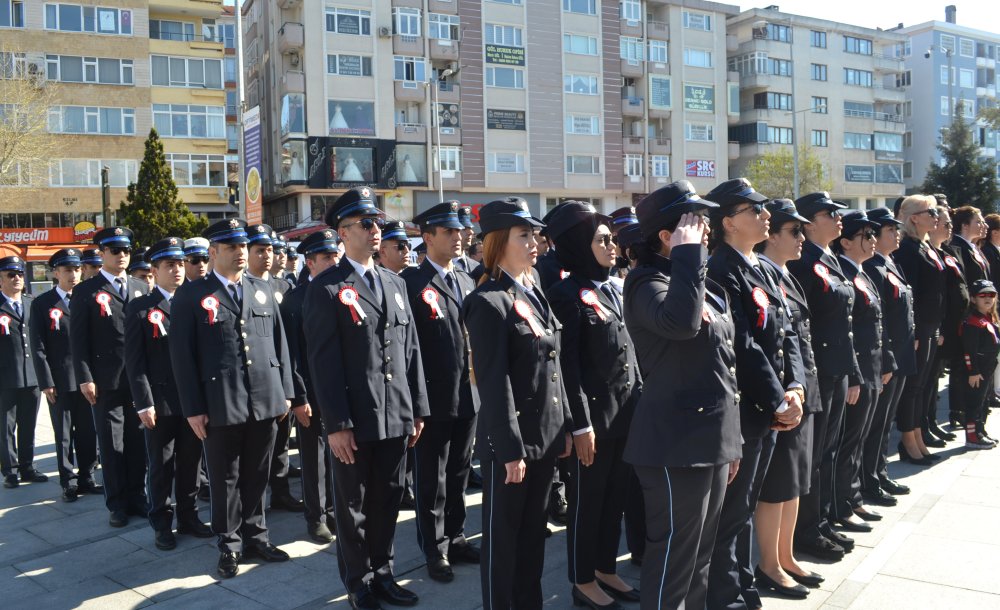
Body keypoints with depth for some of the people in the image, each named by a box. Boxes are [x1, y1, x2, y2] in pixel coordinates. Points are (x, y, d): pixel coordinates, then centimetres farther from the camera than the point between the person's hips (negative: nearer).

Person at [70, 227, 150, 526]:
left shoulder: (142, 287, 12)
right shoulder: (86, 291, 0)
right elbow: (78, 339, -4)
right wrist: (85, 378, -11)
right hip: (106, 381, -3)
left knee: (137, 442, 10)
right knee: (112, 445, 5)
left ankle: (137, 498, 22)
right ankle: (117, 504, 16)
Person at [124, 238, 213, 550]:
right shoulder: (139, 308, -1)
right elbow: (135, 360, -5)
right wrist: (144, 403, -11)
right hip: (160, 402, -3)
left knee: (190, 463, 12)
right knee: (161, 467, 8)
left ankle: (189, 517, 26)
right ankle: (161, 523, 21)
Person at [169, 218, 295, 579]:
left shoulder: (263, 290, 12)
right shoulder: (191, 295, -1)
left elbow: (279, 343, 13)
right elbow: (182, 355, -5)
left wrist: (285, 391, 8)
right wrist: (194, 408, -9)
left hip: (266, 401, 4)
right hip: (220, 406, -3)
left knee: (257, 476, 14)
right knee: (225, 479, 9)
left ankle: (255, 536, 29)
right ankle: (230, 545, 23)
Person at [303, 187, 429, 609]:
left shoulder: (395, 283, 12)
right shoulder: (326, 288, -6)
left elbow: (411, 349, 12)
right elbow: (323, 362, -11)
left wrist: (418, 408, 9)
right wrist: (336, 423, -15)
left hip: (397, 416, 5)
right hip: (355, 419, -5)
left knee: (387, 501, 15)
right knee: (353, 506, 10)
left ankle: (382, 573, 31)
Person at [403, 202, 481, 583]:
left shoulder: (467, 282, 12)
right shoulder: (411, 282, -11)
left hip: (469, 396, 6)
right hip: (433, 398, -6)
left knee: (459, 474, 17)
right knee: (431, 479, 7)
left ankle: (455, 538, 32)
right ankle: (435, 550, 20)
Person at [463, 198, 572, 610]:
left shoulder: (534, 293, 11)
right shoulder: (489, 301, -14)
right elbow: (494, 382, -18)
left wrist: (564, 426, 12)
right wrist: (510, 448, -19)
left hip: (546, 435, 8)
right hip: (511, 441, -8)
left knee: (534, 530, 18)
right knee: (503, 534, 8)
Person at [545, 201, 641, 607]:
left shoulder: (612, 290, 12)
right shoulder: (568, 294, -13)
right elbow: (568, 364, -16)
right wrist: (581, 424, -17)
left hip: (627, 412, 8)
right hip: (595, 415, -8)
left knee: (616, 498, 17)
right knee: (587, 501, 6)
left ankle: (606, 569, 32)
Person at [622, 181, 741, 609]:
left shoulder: (707, 284, 15)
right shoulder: (647, 281, -12)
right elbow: (679, 322, -36)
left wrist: (730, 440, 19)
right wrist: (687, 254, -25)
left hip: (712, 441, 9)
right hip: (676, 444, -9)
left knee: (700, 557, 19)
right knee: (673, 557, 0)